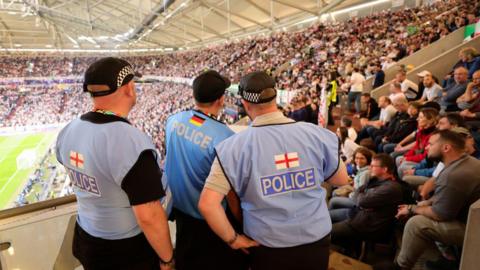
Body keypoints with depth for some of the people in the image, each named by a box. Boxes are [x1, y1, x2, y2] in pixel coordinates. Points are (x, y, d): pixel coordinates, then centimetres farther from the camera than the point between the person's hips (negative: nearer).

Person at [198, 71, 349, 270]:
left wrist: (232, 239, -8)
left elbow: (207, 204, -22)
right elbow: (342, 180, 5)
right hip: (316, 241, 2)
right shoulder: (316, 134, -10)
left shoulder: (235, 146, -19)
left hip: (268, 248, -2)